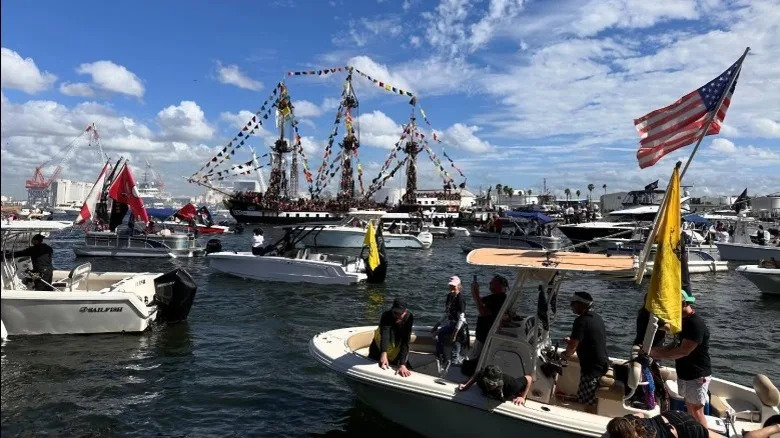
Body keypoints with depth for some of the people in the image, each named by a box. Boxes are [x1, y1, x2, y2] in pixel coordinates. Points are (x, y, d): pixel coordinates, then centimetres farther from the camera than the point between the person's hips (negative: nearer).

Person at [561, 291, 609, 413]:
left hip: (592, 367, -10)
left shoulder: (581, 321, -21)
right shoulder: (596, 317, 8)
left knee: (588, 403, 1)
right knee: (586, 397, 21)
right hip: (602, 363, 10)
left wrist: (565, 354, -2)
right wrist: (572, 340, 18)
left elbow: (572, 347, -21)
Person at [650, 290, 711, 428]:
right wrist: (659, 351, -3)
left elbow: (684, 351, -27)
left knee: (696, 412, -3)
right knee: (689, 410, 16)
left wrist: (659, 355, -19)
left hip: (697, 376, -9)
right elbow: (679, 344, 14)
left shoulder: (696, 323, -23)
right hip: (685, 374, 9)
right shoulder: (685, 321, 8)